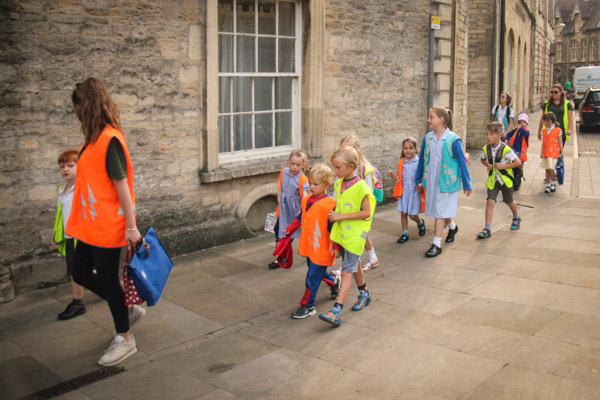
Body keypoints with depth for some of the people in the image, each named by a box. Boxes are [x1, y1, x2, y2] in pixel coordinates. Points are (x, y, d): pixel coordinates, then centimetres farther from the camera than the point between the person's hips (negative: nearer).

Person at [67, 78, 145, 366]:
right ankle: (129, 309, 33)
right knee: (81, 274, 16)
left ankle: (125, 339, 21)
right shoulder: (94, 139, 9)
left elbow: (122, 185, -21)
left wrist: (131, 227, -20)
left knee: (106, 279, 3)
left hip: (108, 226, -9)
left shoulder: (110, 140, -19)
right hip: (90, 225, 9)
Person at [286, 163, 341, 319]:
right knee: (318, 272, 23)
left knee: (313, 277, -2)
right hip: (308, 245, 7)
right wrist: (291, 228, 15)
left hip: (322, 248, -7)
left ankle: (308, 306, 10)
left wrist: (335, 246, -16)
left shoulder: (330, 204, -17)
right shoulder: (306, 200, 4)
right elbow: (301, 217, 21)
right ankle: (334, 282, 51)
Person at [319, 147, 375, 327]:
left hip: (355, 235, -8)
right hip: (342, 233, 8)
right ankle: (364, 294, 43)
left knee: (347, 272, -9)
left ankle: (336, 312, -12)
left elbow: (366, 212, -19)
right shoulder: (338, 184, 5)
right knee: (354, 266, 22)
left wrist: (341, 216, -19)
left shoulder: (361, 187, -18)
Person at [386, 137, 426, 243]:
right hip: (404, 191, 4)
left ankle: (420, 223, 37)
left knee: (412, 215, 3)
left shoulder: (419, 162, -8)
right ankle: (405, 234, 19)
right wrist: (392, 175, -6)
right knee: (403, 213, 5)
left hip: (415, 191, -3)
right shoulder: (401, 163, 4)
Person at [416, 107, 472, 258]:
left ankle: (437, 244, 1)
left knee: (440, 211, -5)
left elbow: (462, 162, -7)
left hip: (446, 181, -5)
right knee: (438, 209, 18)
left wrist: (467, 184, -4)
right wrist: (418, 180, 14)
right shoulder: (427, 138, 1)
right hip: (431, 181, 5)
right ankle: (452, 226, 47)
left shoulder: (453, 140, -12)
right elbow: (422, 160, 11)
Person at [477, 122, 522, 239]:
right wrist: (487, 165, -5)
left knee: (509, 201, 17)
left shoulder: (506, 149, -19)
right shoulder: (486, 148, -5)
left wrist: (503, 166, -22)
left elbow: (518, 162, -15)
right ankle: (487, 229, -10)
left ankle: (516, 218, 49)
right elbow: (482, 159, 15)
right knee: (490, 202, -10)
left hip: (505, 180, -3)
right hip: (492, 180, 3)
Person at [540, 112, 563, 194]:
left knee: (551, 168, -11)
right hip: (546, 153, 5)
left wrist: (561, 153, -1)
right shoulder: (544, 131, 10)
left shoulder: (558, 130, -2)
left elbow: (560, 142, 1)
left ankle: (553, 183, 9)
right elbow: (543, 143, 10)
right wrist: (541, 152, 3)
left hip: (554, 153, -4)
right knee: (547, 169, 7)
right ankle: (547, 185, 14)